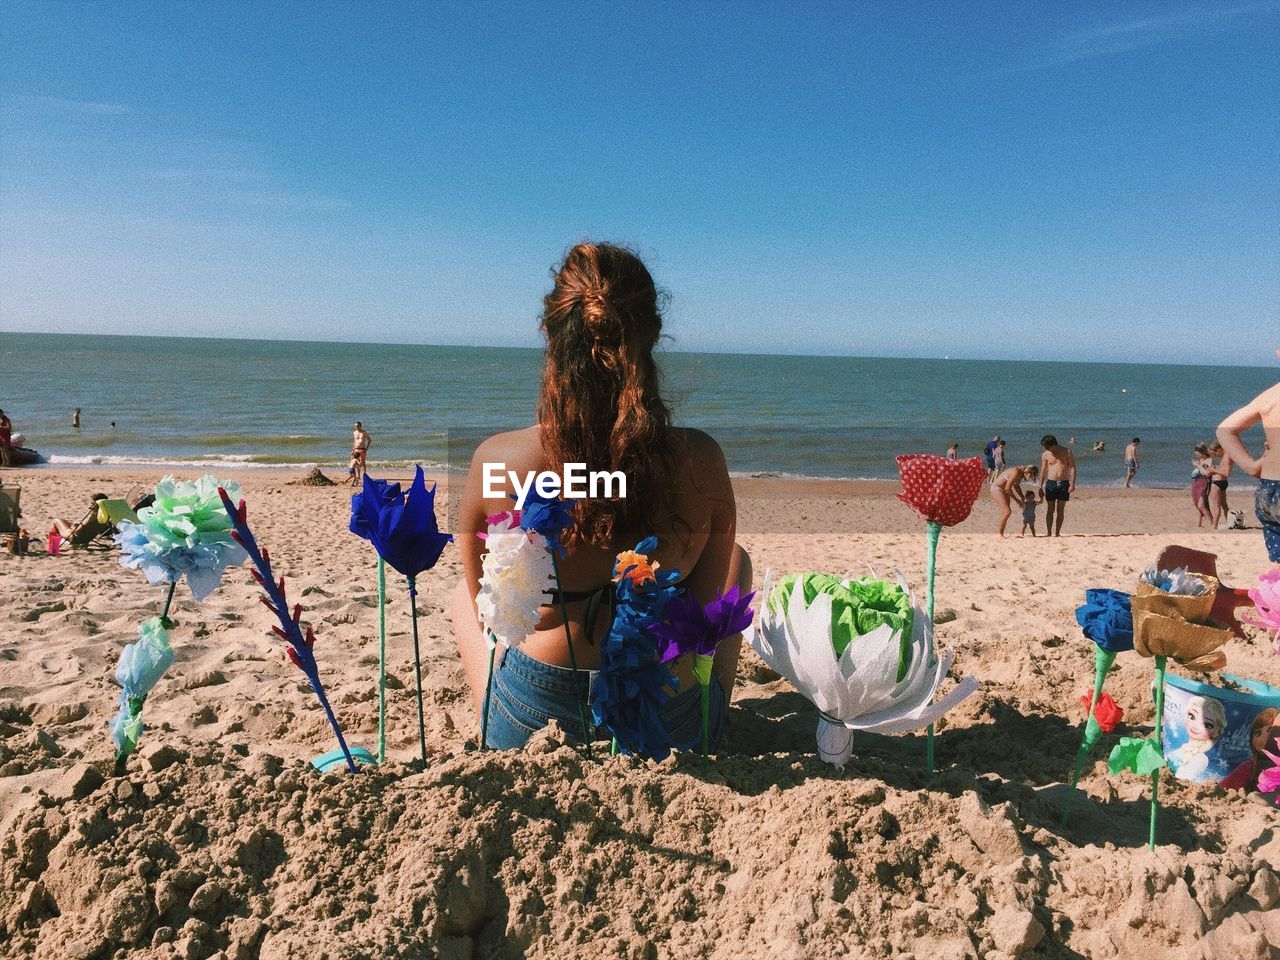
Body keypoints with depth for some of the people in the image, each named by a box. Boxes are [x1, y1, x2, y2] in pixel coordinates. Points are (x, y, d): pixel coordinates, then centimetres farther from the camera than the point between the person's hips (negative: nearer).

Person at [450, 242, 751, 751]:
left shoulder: (495, 460, -17)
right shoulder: (701, 459, -17)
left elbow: (487, 610, 0)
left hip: (529, 730, 1)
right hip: (671, 736, 0)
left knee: (463, 590, 32)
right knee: (737, 556, 28)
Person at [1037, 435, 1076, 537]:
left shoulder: (1067, 453, -1)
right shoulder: (1045, 455, 4)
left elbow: (1072, 468, -3)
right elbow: (1043, 472, 11)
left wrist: (1072, 484, -14)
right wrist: (1041, 487, 10)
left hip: (1064, 484, -1)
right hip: (1050, 483, 1)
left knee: (1060, 510, 1)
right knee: (1049, 510, -1)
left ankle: (1057, 532, 4)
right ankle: (1048, 532, 1)